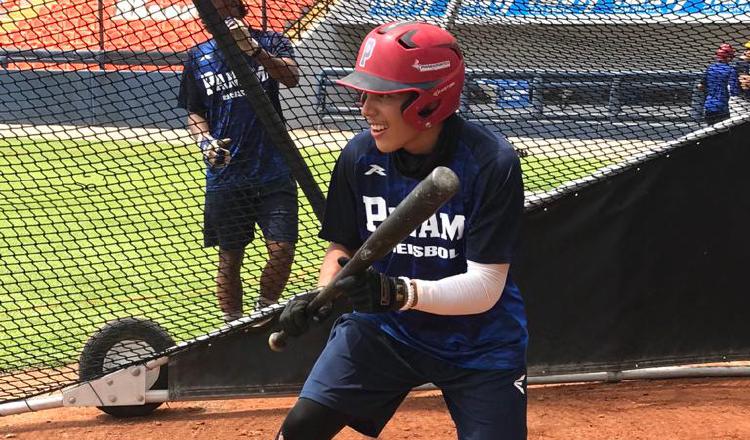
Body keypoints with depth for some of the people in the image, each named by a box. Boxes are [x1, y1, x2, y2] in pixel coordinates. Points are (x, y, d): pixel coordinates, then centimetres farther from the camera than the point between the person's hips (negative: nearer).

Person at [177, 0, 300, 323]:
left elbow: (292, 78, -18)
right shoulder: (199, 57, 7)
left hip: (274, 172, -1)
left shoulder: (269, 42, 1)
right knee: (230, 259, 6)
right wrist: (205, 141, -10)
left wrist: (252, 49, -33)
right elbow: (195, 114, 11)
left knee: (282, 251, -7)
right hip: (225, 175, 2)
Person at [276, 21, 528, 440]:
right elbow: (342, 247, 4)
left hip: (479, 342, -3)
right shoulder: (360, 156, -11)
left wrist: (399, 292, -40)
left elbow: (485, 287, -25)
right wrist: (321, 294, -17)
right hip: (384, 327, 3)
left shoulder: (492, 162, -24)